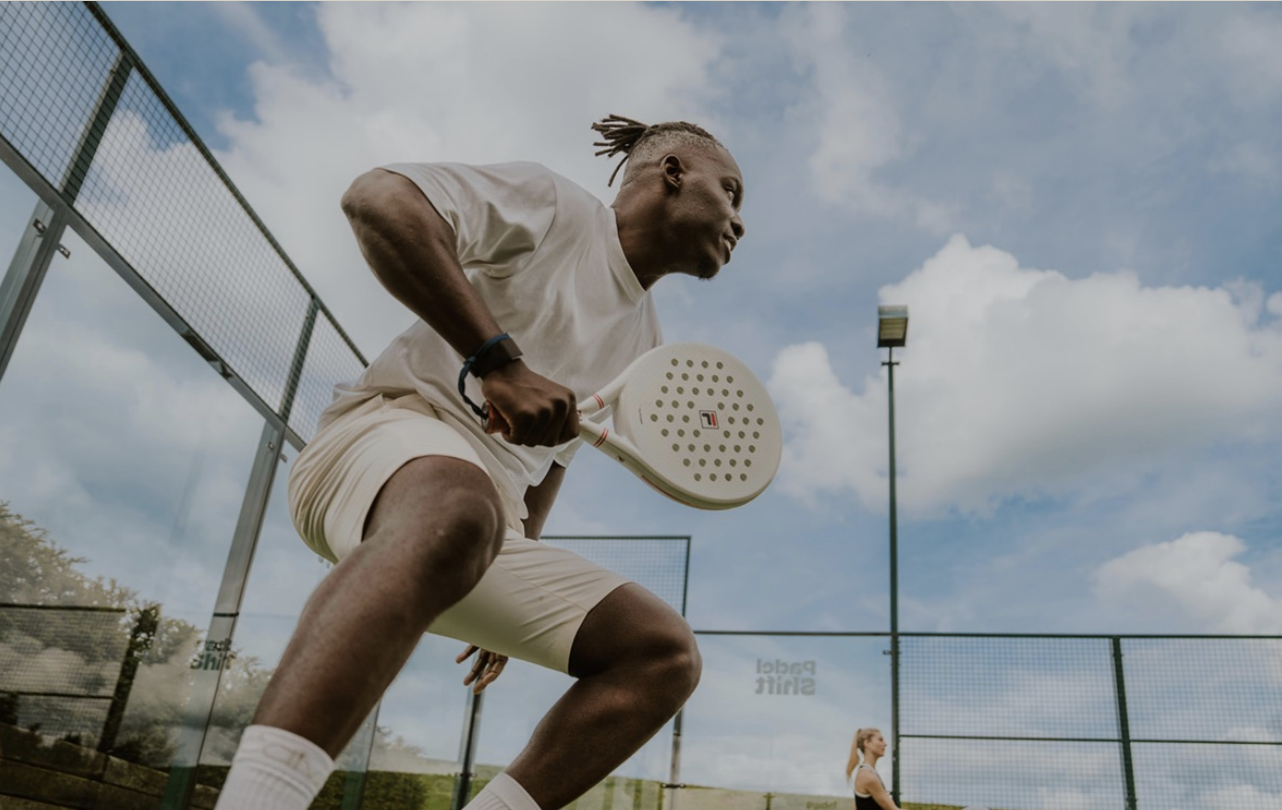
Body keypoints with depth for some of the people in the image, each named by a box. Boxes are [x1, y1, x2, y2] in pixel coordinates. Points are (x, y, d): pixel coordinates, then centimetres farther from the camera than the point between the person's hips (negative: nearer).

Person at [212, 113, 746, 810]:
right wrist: (501, 360, -21)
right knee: (456, 509, -43)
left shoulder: (643, 343, 23)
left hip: (485, 531, 8)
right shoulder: (549, 204, 2)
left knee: (666, 653, -8)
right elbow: (377, 198, -14)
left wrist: (517, 606, 28)